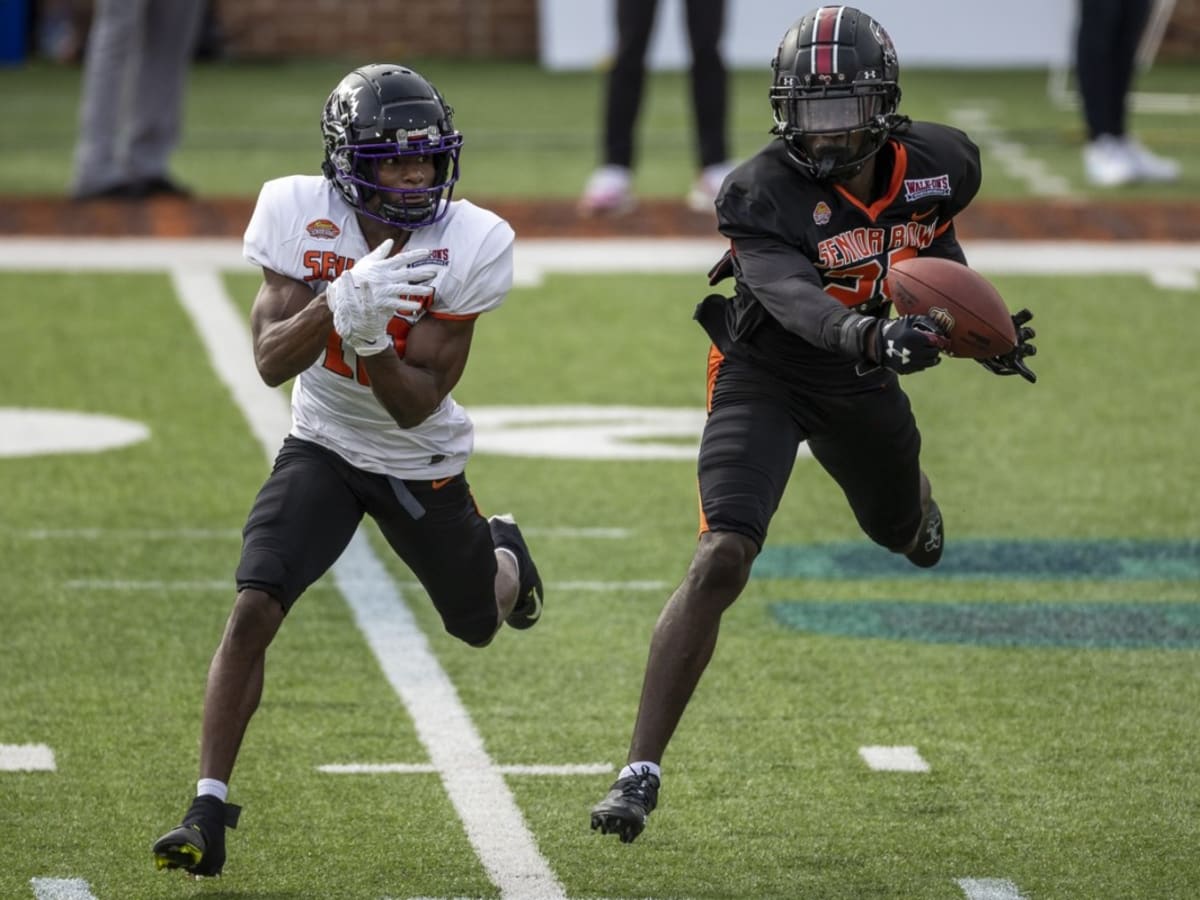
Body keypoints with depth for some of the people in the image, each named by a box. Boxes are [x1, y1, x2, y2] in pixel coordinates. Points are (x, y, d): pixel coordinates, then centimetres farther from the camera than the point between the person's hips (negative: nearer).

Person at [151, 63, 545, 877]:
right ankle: (209, 811, -15)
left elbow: (417, 404, -24)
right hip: (323, 448, -1)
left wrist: (372, 340, -42)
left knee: (478, 624, 20)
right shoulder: (300, 214, -20)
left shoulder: (469, 245, -23)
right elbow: (271, 362, -25)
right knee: (253, 610, -20)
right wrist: (340, 305, -42)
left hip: (422, 464, 1)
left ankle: (504, 555, 58)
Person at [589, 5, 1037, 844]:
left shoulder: (938, 165, -15)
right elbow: (794, 300, -46)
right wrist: (875, 336, -64)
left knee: (901, 529, 30)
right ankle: (642, 769, -22)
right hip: (765, 375, -5)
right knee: (720, 562, -23)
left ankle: (915, 510, 74)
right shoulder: (763, 192, -30)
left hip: (862, 389, 5)